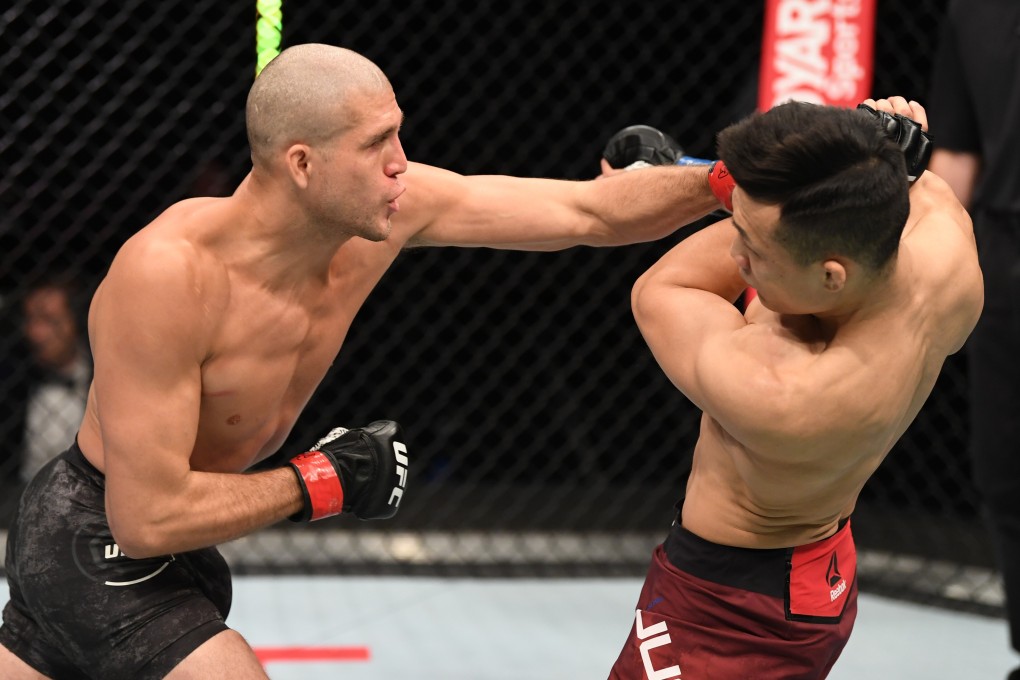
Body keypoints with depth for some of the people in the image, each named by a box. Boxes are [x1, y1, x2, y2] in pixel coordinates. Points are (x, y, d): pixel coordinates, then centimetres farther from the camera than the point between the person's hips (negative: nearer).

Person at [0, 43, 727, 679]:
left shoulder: (390, 209, -11)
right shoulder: (168, 273, -32)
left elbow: (592, 212, -5)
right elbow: (147, 518, -30)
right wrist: (326, 483, -22)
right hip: (102, 551, -8)